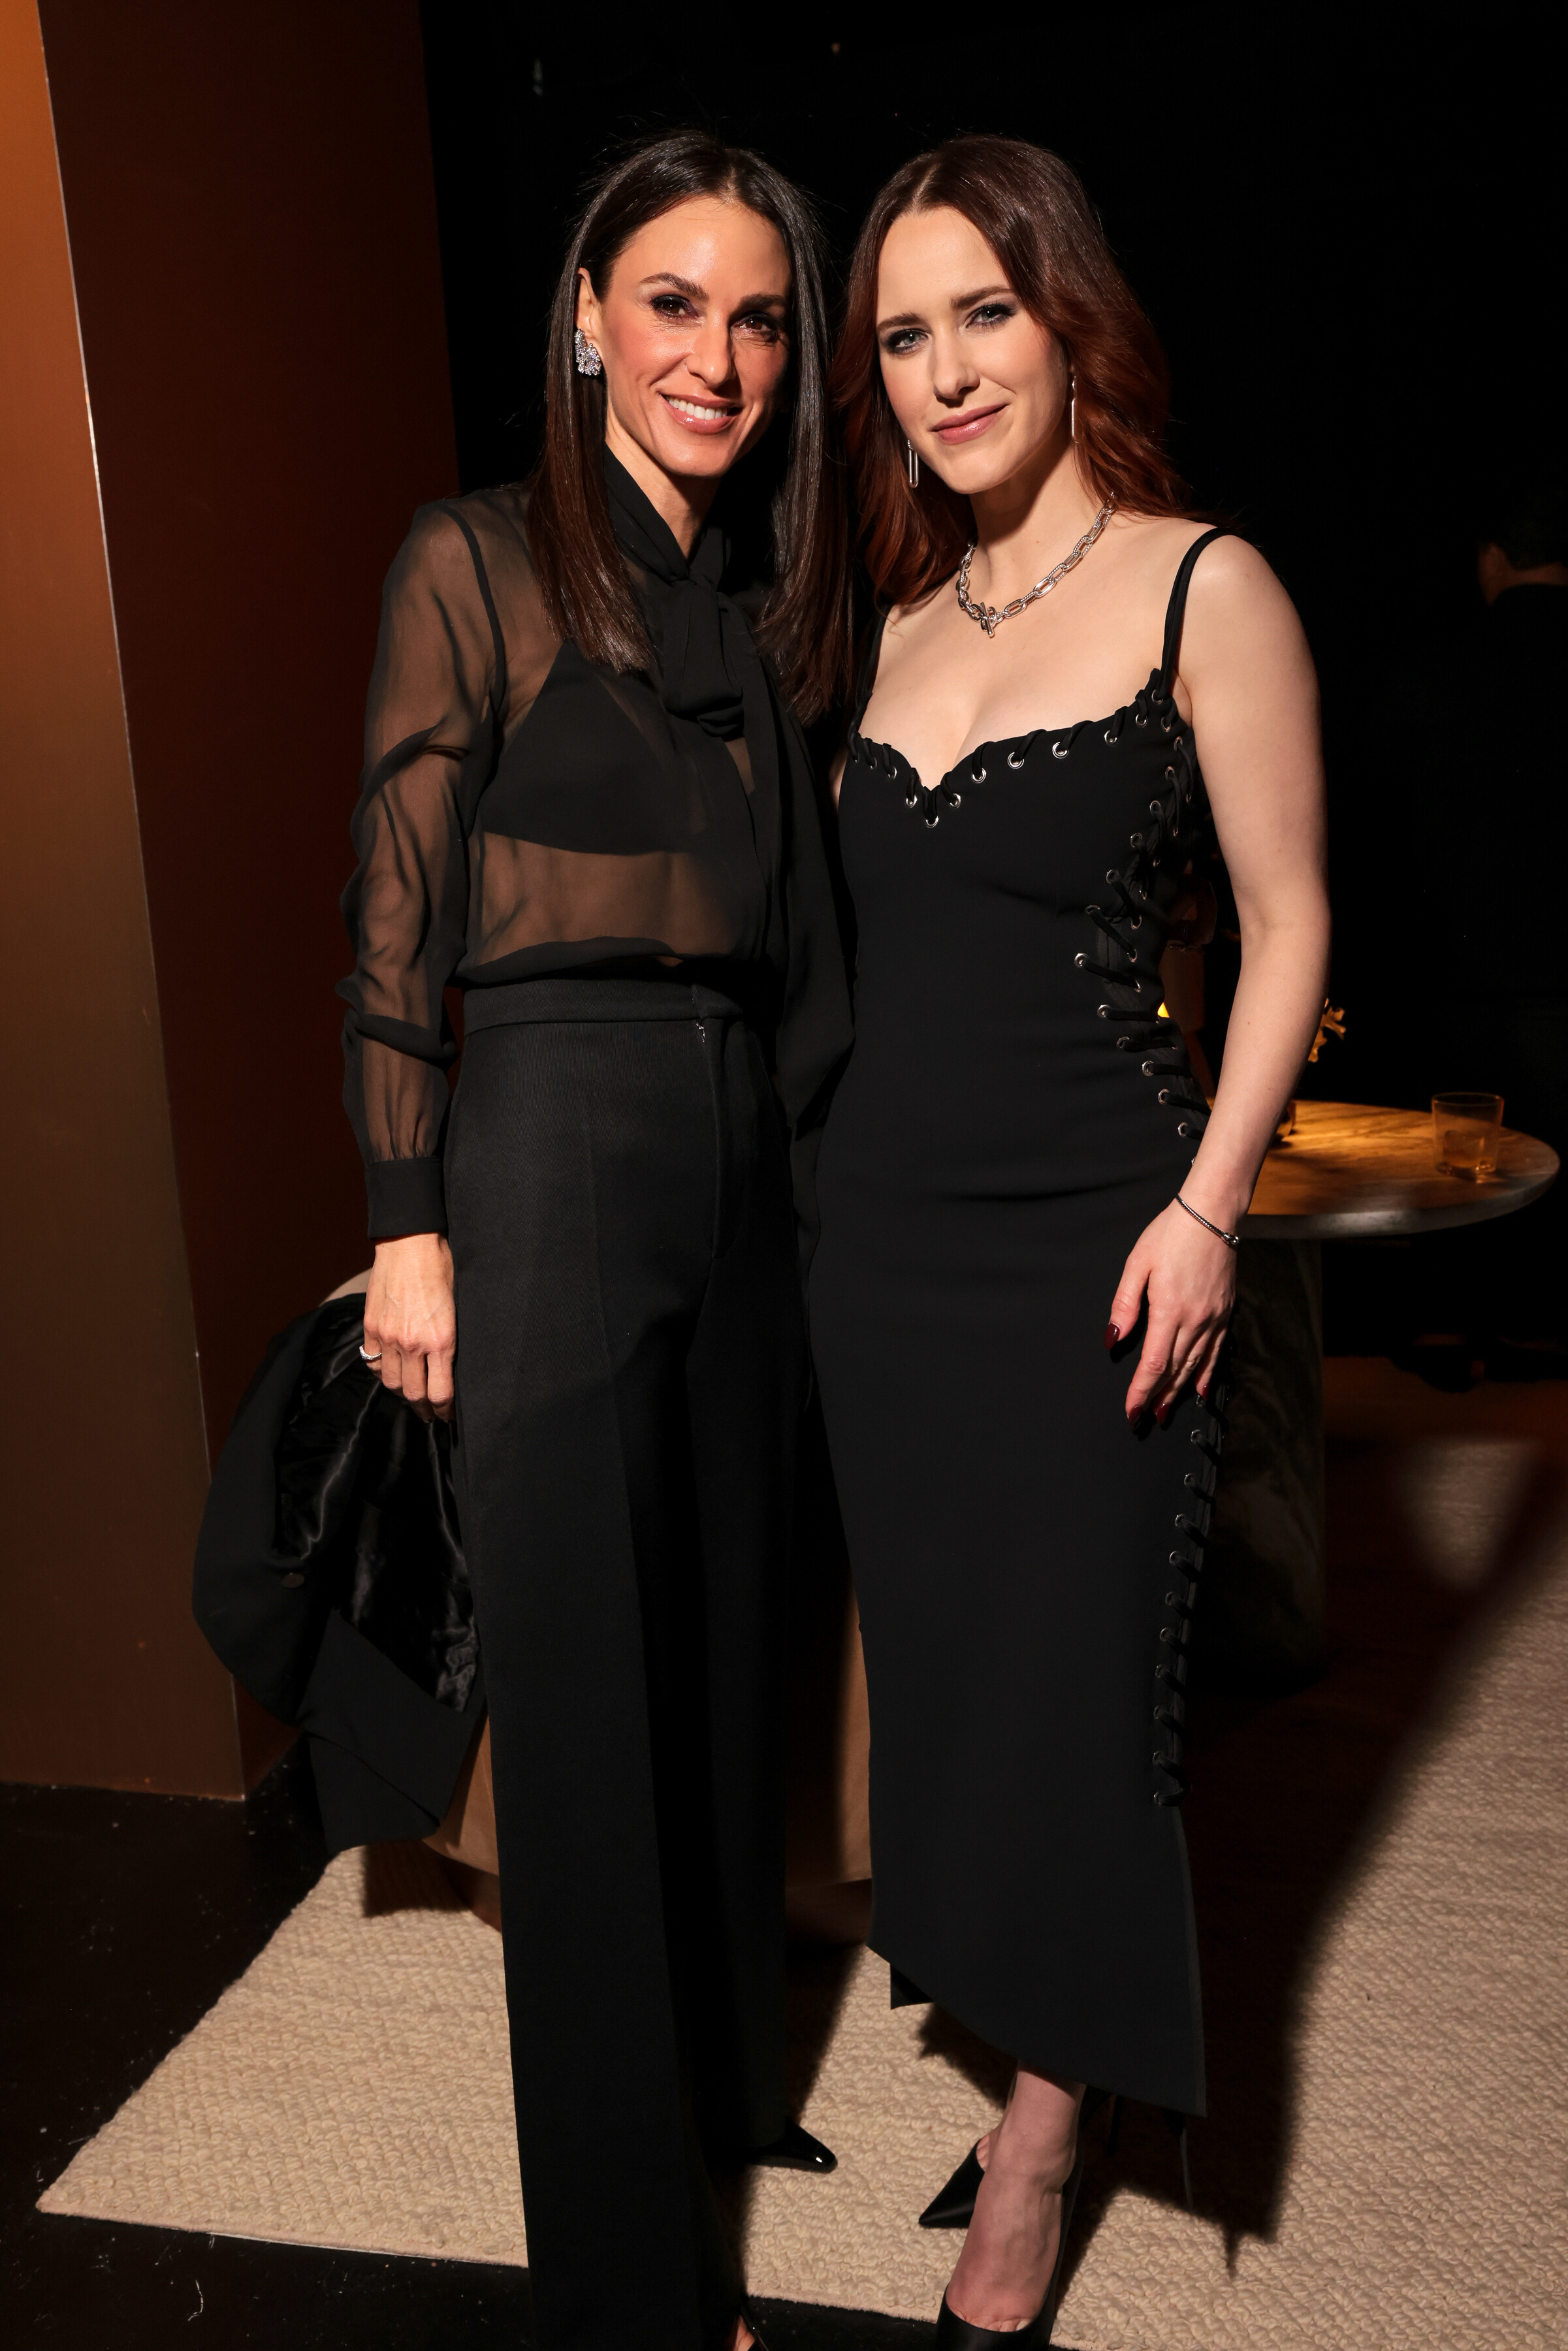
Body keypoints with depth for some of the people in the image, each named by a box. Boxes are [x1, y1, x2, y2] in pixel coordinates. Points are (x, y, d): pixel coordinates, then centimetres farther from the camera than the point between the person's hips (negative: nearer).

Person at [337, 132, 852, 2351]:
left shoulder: (760, 620, 15)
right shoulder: (481, 563, -3)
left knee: (727, 1650, 16)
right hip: (556, 1150, -6)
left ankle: (732, 2079, 39)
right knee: (584, 1694, 2)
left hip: (746, 1166, 6)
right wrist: (408, 1226, -11)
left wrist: (800, 1145, 11)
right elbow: (397, 925, -7)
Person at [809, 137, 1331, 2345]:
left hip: (1082, 1230, -6)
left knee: (1067, 1683, 6)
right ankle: (1014, 2064, 36)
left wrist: (1205, 1208, -14)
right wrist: (849, 1154, 11)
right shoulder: (907, 617, 12)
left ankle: (1036, 2156, 27)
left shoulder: (1203, 590, -5)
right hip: (884, 1219, 6)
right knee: (938, 1664, 14)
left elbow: (1288, 930, -6)